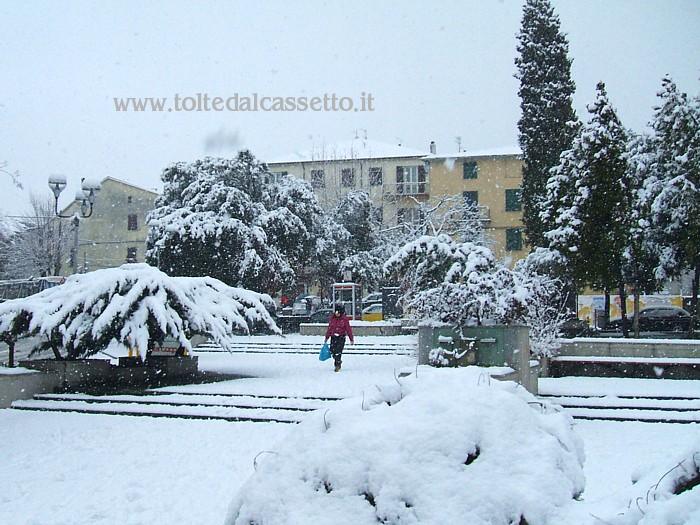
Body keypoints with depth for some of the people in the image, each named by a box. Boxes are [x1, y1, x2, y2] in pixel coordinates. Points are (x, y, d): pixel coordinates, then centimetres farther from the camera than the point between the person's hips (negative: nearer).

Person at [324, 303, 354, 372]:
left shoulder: (344, 319, -7)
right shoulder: (332, 318, 4)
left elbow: (348, 329, -4)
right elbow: (329, 328, 13)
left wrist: (351, 339, -1)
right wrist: (326, 337, 16)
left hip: (341, 337, -4)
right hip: (333, 337, 4)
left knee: (338, 351, -11)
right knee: (332, 351, 5)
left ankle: (337, 365, 0)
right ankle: (338, 362, 29)